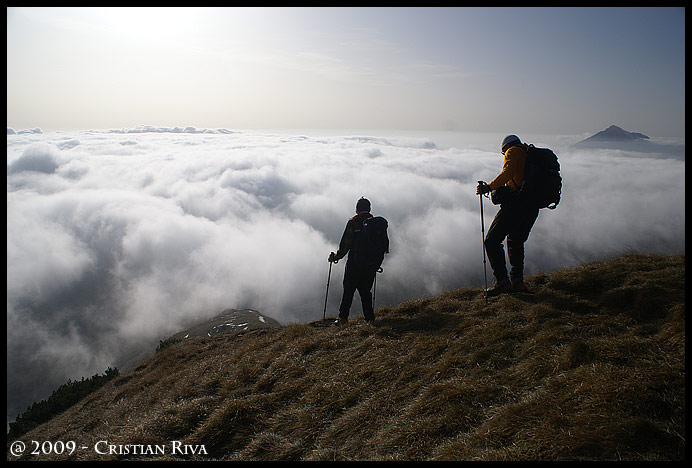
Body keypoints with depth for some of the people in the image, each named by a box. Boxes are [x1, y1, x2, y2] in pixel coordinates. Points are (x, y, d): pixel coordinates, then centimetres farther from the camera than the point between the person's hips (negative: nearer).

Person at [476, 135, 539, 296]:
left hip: (515, 204, -8)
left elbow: (507, 173, -16)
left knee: (492, 240, -4)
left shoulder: (513, 152, 3)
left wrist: (488, 187, -13)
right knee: (516, 242, 21)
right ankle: (517, 281, 13)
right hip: (533, 208, 8)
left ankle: (502, 281, -11)